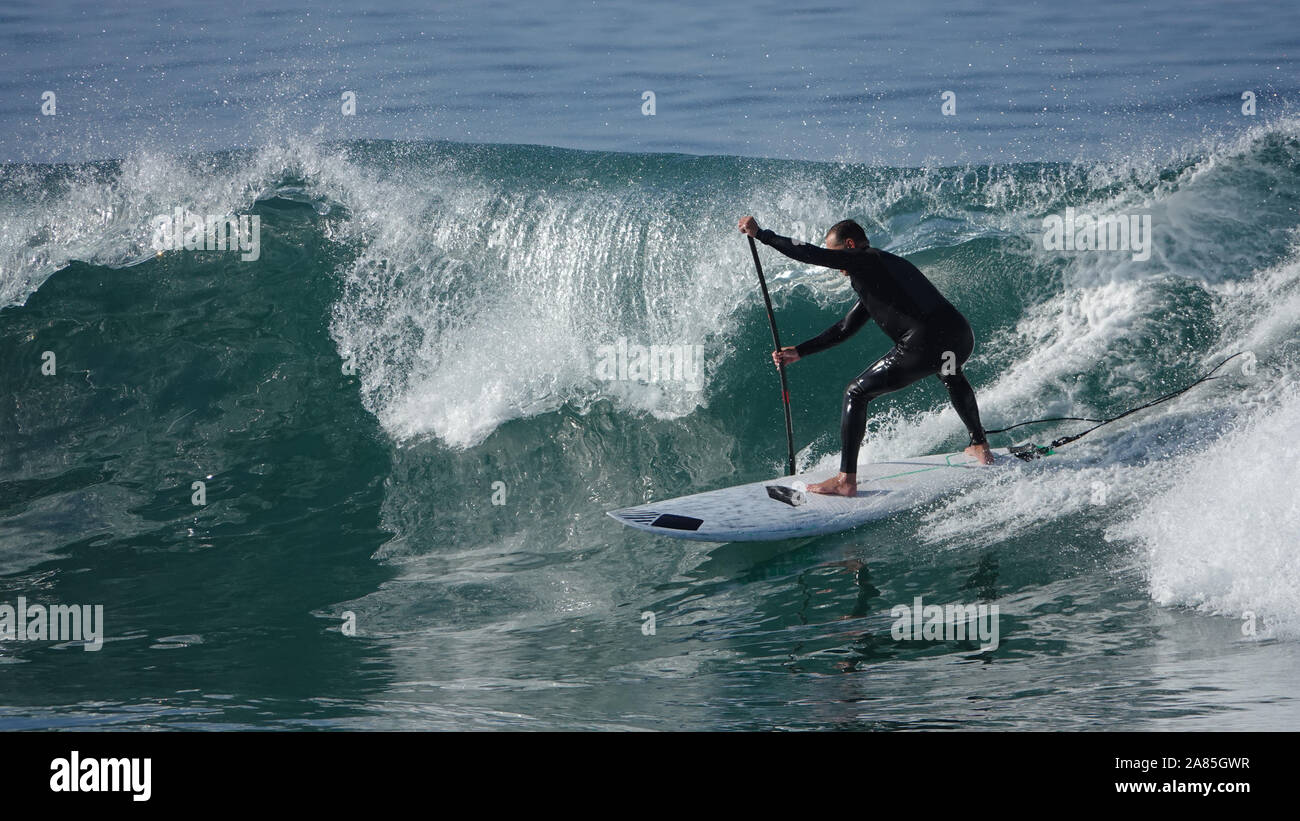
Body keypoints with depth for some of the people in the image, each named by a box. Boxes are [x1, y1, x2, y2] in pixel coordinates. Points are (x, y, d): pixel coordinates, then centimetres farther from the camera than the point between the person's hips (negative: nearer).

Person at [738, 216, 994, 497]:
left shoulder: (865, 261, 3)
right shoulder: (888, 264, 30)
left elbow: (809, 254, -5)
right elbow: (846, 328, 32)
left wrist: (760, 234, 6)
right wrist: (799, 351, 30)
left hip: (927, 344, -9)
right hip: (962, 341, 9)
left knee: (856, 393, 4)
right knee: (951, 375, 44)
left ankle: (846, 480, 0)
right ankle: (980, 446, 47)